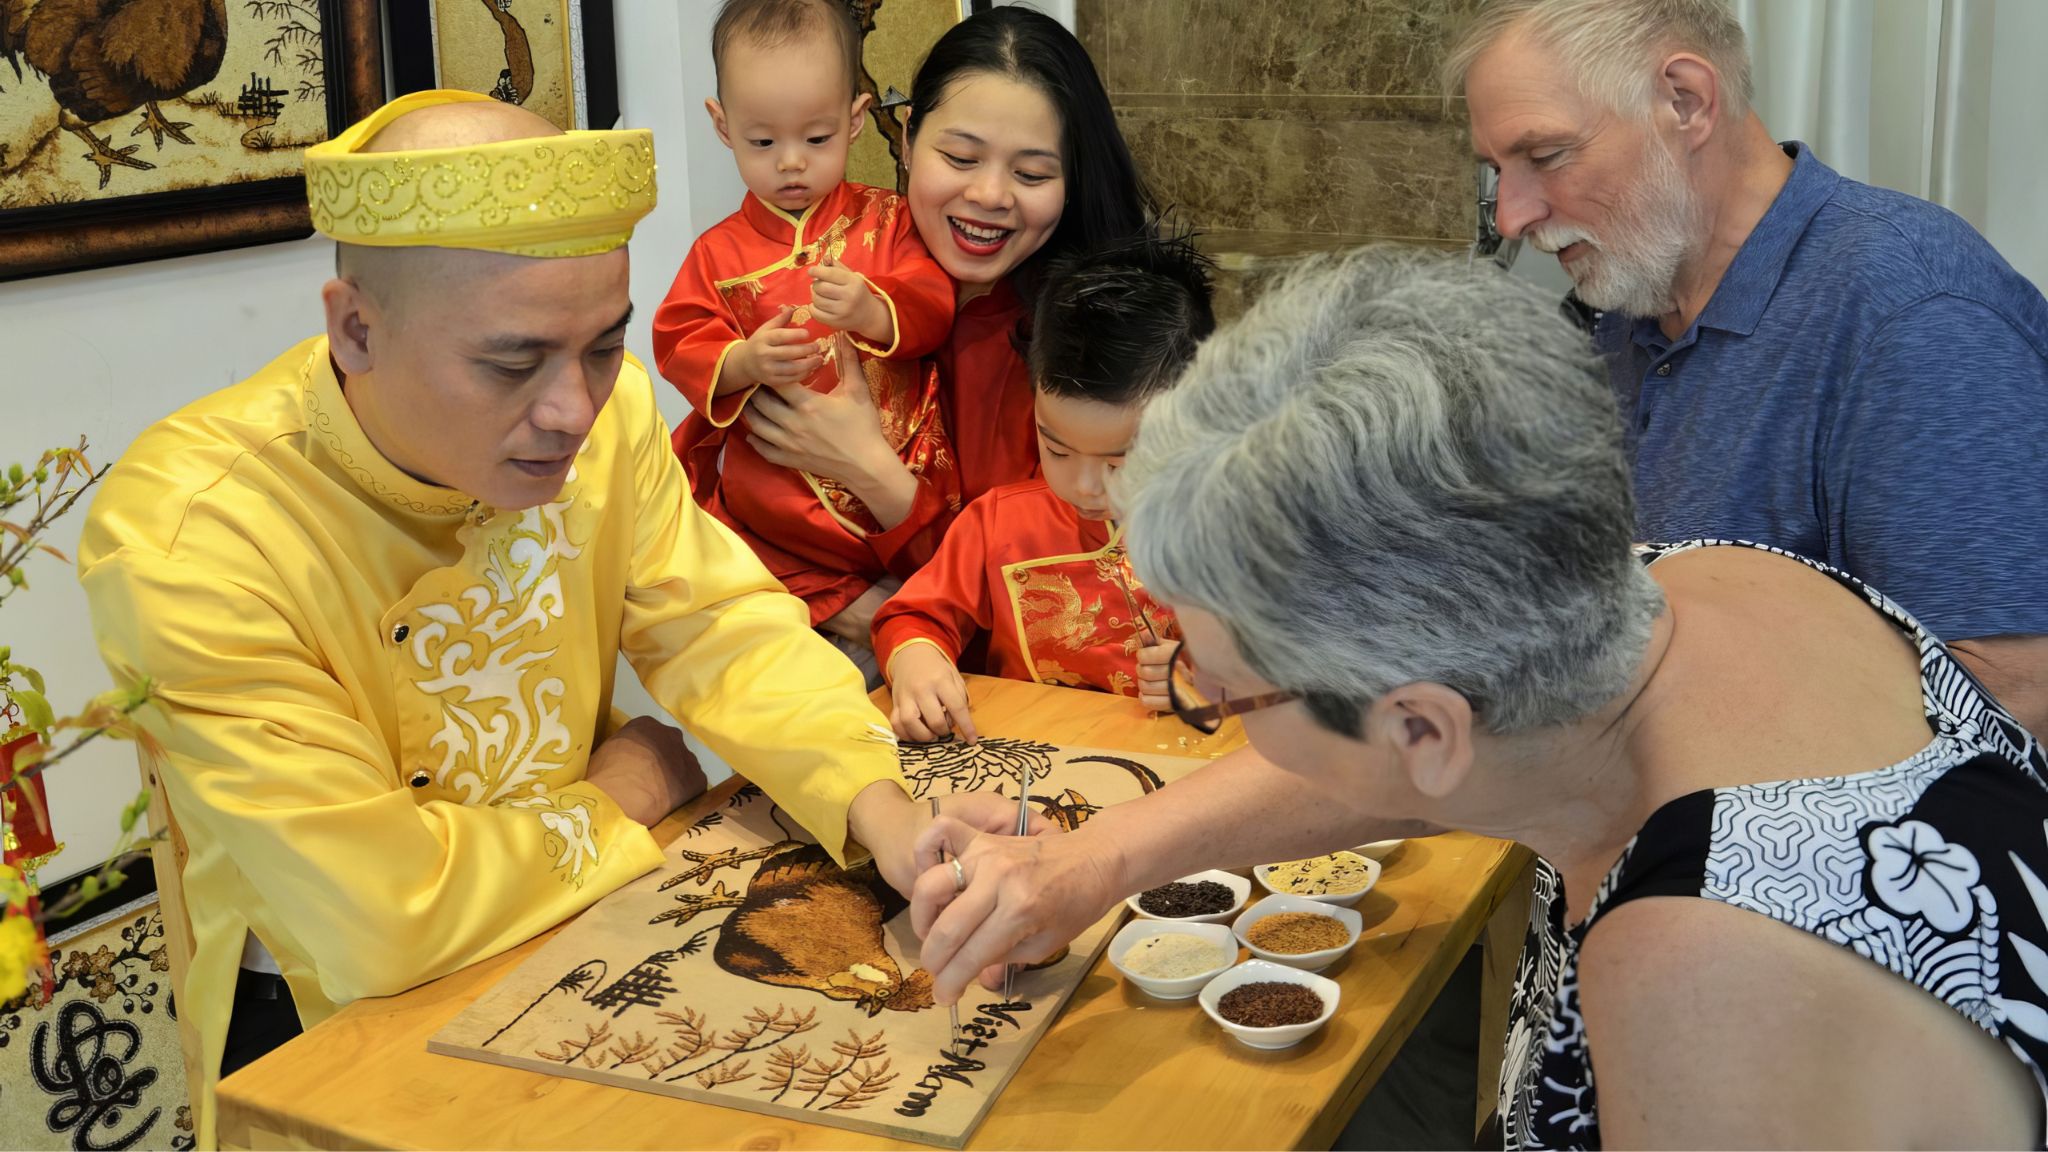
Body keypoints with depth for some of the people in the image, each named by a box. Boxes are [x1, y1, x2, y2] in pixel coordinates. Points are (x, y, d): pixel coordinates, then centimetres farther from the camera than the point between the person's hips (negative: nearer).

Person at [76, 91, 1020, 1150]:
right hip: (334, 1022, -6)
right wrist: (618, 803, -13)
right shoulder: (187, 536, -28)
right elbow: (376, 916, -28)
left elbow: (724, 627, -3)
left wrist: (887, 815, -21)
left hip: (584, 926, 6)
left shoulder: (601, 405, -10)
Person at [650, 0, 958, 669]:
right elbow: (680, 344, 0)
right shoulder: (721, 251, 5)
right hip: (777, 509, 0)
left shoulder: (887, 222, 5)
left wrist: (873, 311, -27)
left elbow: (934, 305, -5)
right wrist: (744, 363, -21)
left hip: (898, 484, 0)